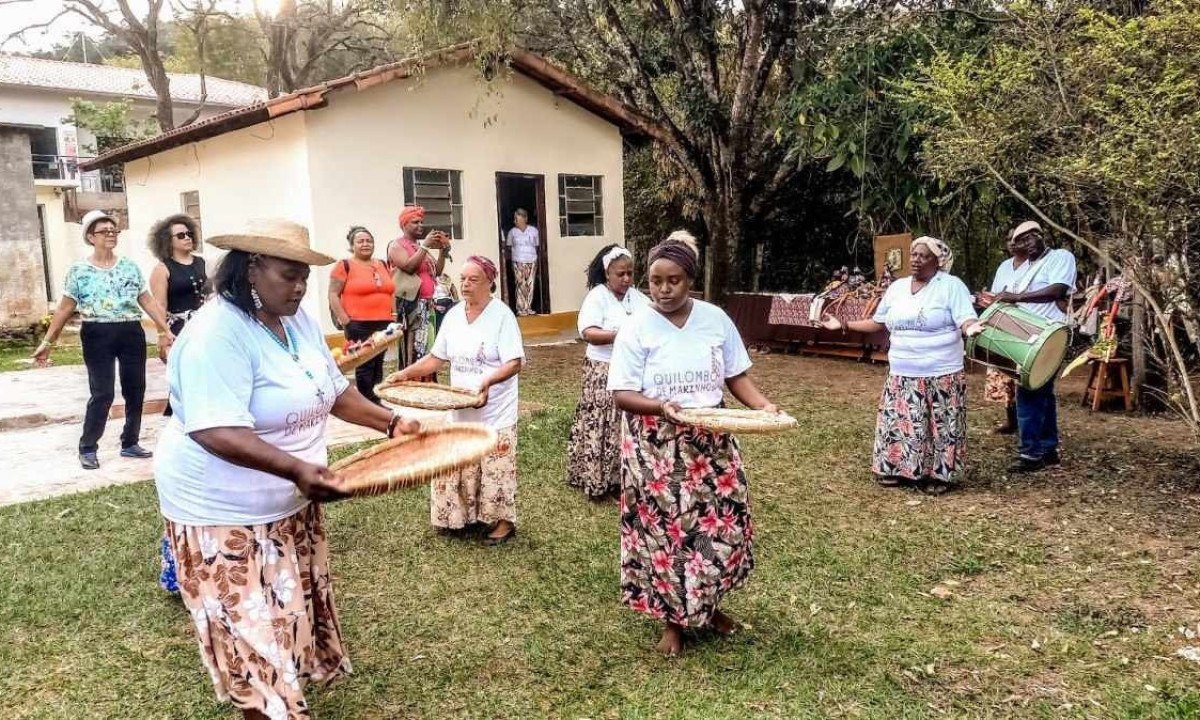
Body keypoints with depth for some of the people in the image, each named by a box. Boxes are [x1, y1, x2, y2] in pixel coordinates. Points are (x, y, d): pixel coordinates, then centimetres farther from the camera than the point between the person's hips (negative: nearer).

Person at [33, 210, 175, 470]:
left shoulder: (130, 266, 7)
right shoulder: (78, 270, -1)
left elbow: (148, 301, 9)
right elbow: (65, 309, 2)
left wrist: (166, 331, 3)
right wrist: (47, 342, 0)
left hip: (131, 333, 4)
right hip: (98, 336, -3)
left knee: (135, 391, 7)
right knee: (102, 394, -5)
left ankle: (130, 443, 21)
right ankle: (87, 448, 10)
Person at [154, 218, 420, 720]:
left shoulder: (299, 322, 2)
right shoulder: (217, 334, -25)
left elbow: (333, 390, 13)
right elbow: (217, 433, -34)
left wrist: (392, 424, 4)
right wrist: (297, 469, -43)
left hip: (290, 503, 9)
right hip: (226, 510, -8)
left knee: (292, 613, 20)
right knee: (253, 634, 1)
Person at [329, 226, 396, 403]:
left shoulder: (383, 265, 15)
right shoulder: (345, 265, -4)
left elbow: (390, 292, 23)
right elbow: (333, 295, -7)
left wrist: (394, 316, 14)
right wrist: (345, 322, -13)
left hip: (383, 325, 6)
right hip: (360, 325, -6)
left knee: (378, 364, 10)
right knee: (364, 366, -2)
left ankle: (377, 402, 19)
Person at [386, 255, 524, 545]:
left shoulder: (502, 315, -13)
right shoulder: (453, 315, 5)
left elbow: (514, 363, -19)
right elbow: (437, 357, 10)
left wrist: (488, 380, -35)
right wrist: (406, 373, -2)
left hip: (494, 411, -6)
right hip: (460, 410, 6)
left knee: (495, 468, 2)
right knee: (457, 467, 11)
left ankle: (503, 521, 19)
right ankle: (462, 516, 28)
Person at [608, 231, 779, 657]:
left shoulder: (715, 319, 1)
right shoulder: (637, 327, -9)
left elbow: (735, 375, 6)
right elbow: (621, 394, -12)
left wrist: (762, 405, -12)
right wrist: (660, 406, -30)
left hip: (710, 442, 3)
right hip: (657, 449, -3)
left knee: (721, 522, 9)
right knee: (664, 529, 3)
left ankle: (708, 606, 34)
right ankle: (672, 619, 23)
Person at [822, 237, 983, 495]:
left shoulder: (952, 286, -5)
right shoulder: (897, 287, 12)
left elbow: (966, 320, -13)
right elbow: (878, 323, 19)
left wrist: (971, 328, -37)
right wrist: (843, 325, 14)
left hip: (941, 375, -5)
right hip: (902, 375, 5)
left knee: (940, 426, -1)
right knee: (898, 423, 6)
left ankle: (938, 475, 10)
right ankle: (898, 470, 18)